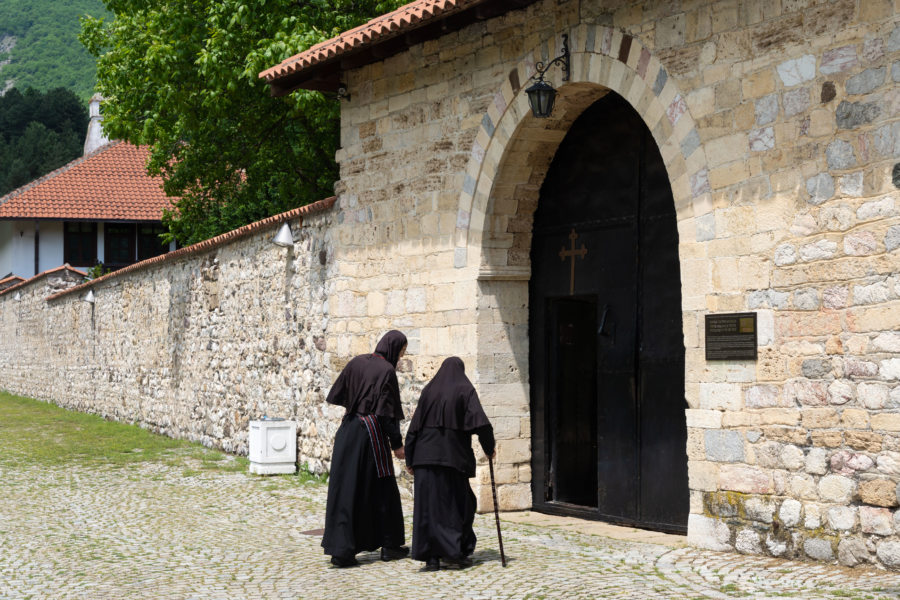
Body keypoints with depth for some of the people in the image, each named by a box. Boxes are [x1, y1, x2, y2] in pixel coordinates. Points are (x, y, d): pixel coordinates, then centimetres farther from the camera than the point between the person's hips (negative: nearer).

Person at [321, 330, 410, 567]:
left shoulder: (356, 363, 7)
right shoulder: (386, 370, -10)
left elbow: (337, 395, 11)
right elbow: (387, 412, -13)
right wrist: (397, 444, -8)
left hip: (348, 430, 5)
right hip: (372, 433, -5)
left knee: (345, 488, 4)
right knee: (381, 489, 8)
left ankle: (341, 549, -1)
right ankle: (389, 545, 17)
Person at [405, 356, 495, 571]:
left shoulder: (429, 390, 9)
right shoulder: (465, 390, -1)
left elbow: (415, 426, 6)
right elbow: (480, 422, -12)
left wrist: (410, 459, 10)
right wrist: (489, 448, 2)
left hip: (426, 455, 2)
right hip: (454, 455, -2)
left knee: (429, 504, 2)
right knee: (459, 503, 12)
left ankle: (431, 556, -1)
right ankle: (456, 551, 9)